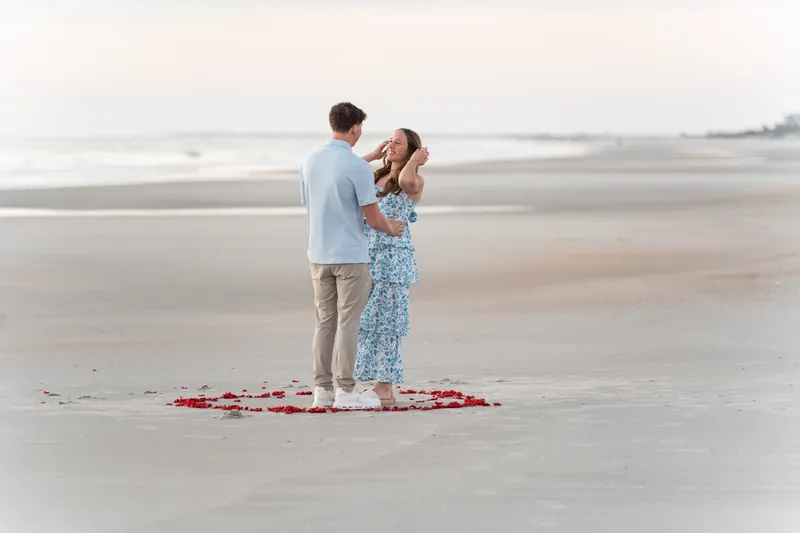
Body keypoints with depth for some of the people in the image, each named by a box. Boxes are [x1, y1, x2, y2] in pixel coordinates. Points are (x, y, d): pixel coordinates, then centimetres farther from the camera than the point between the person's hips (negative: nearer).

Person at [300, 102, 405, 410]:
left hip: (319, 255, 6)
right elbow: (372, 217, -11)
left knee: (325, 322, 10)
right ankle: (345, 391, -1)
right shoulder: (358, 167, -15)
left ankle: (323, 389, 11)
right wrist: (391, 229, 10)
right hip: (351, 256, -6)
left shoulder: (311, 163, 5)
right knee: (347, 323, -2)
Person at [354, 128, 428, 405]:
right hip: (369, 254, 7)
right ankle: (381, 384, 11)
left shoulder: (415, 181, -5)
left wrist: (414, 161, -11)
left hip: (393, 257, -7)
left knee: (385, 318, -6)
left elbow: (405, 180, -29)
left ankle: (386, 387, -1)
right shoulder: (377, 176, 16)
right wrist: (373, 155, 13)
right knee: (368, 318, 6)